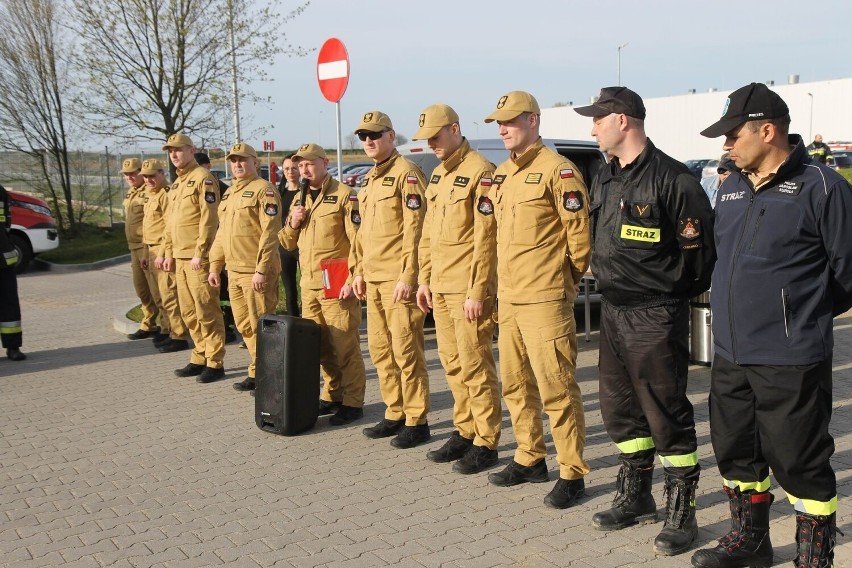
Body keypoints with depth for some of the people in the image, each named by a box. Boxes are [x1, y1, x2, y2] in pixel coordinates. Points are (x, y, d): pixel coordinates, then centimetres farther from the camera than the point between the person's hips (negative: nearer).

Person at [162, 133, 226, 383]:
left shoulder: (203, 178, -9)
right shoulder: (176, 184, 19)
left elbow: (209, 219, -17)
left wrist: (199, 253, -20)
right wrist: (169, 253, 19)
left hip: (198, 258, -9)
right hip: (180, 258, 9)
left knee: (206, 312, -5)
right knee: (189, 312, 13)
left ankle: (215, 363, 2)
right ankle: (200, 358, 23)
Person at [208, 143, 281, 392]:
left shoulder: (263, 190, -9)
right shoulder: (229, 193, 18)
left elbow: (270, 233, -17)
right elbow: (222, 233, 22)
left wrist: (261, 270, -22)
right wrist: (214, 266, 16)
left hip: (256, 272, -8)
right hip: (234, 271, 8)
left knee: (261, 327, -3)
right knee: (244, 326, 13)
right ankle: (257, 372, 24)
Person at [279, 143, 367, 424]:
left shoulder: (343, 195, -6)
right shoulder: (299, 200, 17)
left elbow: (357, 240, -12)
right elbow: (287, 243, 20)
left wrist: (352, 279, -18)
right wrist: (292, 224, -1)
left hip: (336, 284, -7)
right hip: (308, 285, 7)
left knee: (344, 346, -4)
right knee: (321, 347, 13)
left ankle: (352, 402, 5)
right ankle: (332, 396, 25)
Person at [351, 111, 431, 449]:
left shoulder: (405, 173, -9)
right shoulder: (369, 179, 19)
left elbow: (414, 228, -16)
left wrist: (408, 276, -20)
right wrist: (360, 272, 19)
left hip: (398, 279, -9)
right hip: (373, 279, 9)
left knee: (406, 351, -4)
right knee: (380, 349, 13)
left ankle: (417, 422, 5)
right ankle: (395, 414, 24)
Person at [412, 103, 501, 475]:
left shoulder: (480, 172, -12)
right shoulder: (438, 175, 16)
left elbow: (486, 239, -17)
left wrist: (477, 292, -19)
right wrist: (425, 279, 15)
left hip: (467, 290, -9)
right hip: (440, 287, 9)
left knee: (475, 365, -3)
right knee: (452, 363, 13)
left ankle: (486, 443, 7)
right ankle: (464, 432, 25)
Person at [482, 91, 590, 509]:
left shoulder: (557, 170, -10)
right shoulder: (502, 174, 16)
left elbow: (580, 231, -11)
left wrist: (570, 277, -2)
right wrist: (505, 285, 18)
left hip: (545, 300, -9)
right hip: (508, 298, 9)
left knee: (556, 388, -4)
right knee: (516, 384, 16)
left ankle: (572, 474, 6)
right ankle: (530, 459, 30)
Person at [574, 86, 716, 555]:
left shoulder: (671, 179, -14)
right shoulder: (605, 179, 11)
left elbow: (699, 250, -12)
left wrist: (669, 295, -2)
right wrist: (610, 286, 13)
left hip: (655, 315, -8)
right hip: (612, 310, 9)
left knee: (667, 415, 0)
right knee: (620, 409, 16)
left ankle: (681, 513, 14)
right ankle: (636, 498, 33)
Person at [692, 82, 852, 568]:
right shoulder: (732, 188, 11)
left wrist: (806, 317, 4)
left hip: (791, 364, -7)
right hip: (730, 356, 8)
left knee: (800, 465, 3)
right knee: (735, 453, 19)